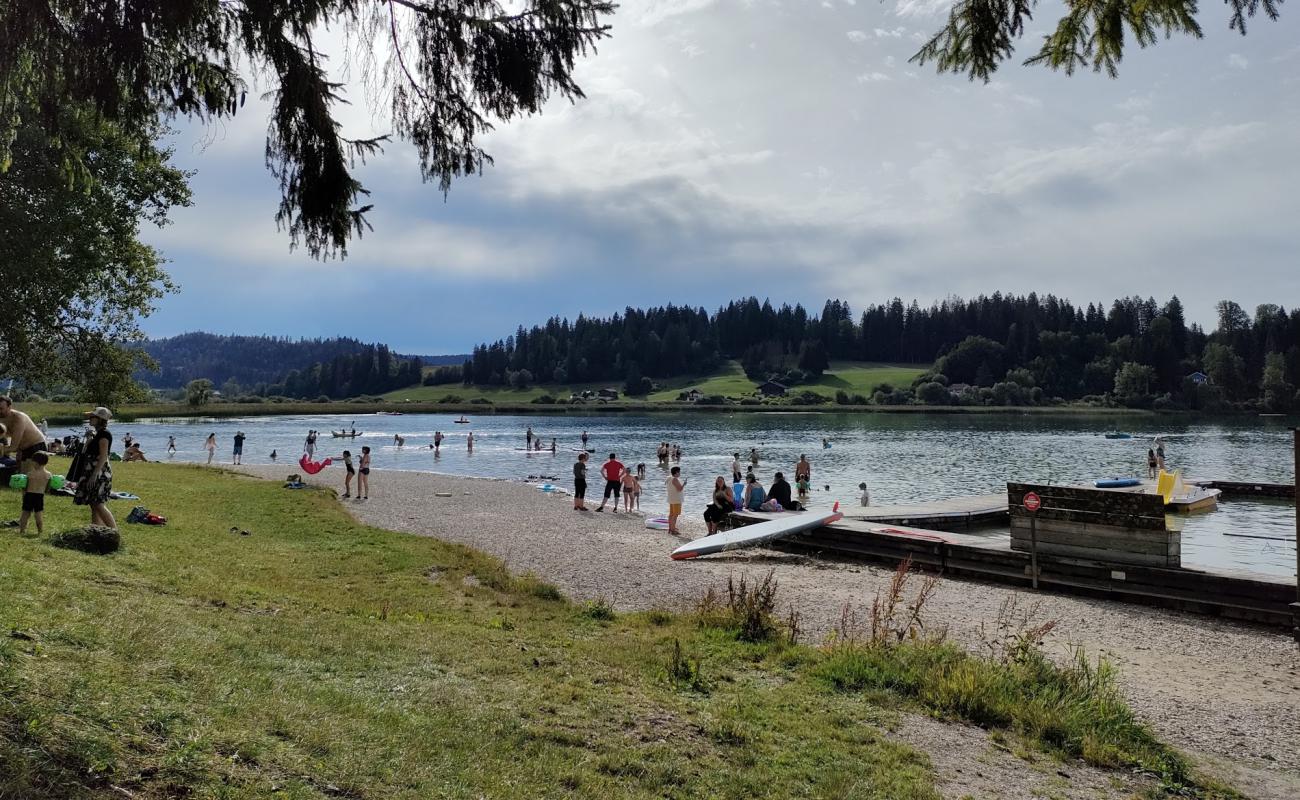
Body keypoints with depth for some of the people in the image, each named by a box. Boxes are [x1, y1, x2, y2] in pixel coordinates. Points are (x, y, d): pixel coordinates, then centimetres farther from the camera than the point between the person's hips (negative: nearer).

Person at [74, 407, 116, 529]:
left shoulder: (104, 434, -13)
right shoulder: (98, 434, 17)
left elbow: (103, 456, -21)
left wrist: (94, 475, -24)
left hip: (100, 473, -10)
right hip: (94, 473, 10)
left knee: (99, 505, -13)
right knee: (94, 505, 10)